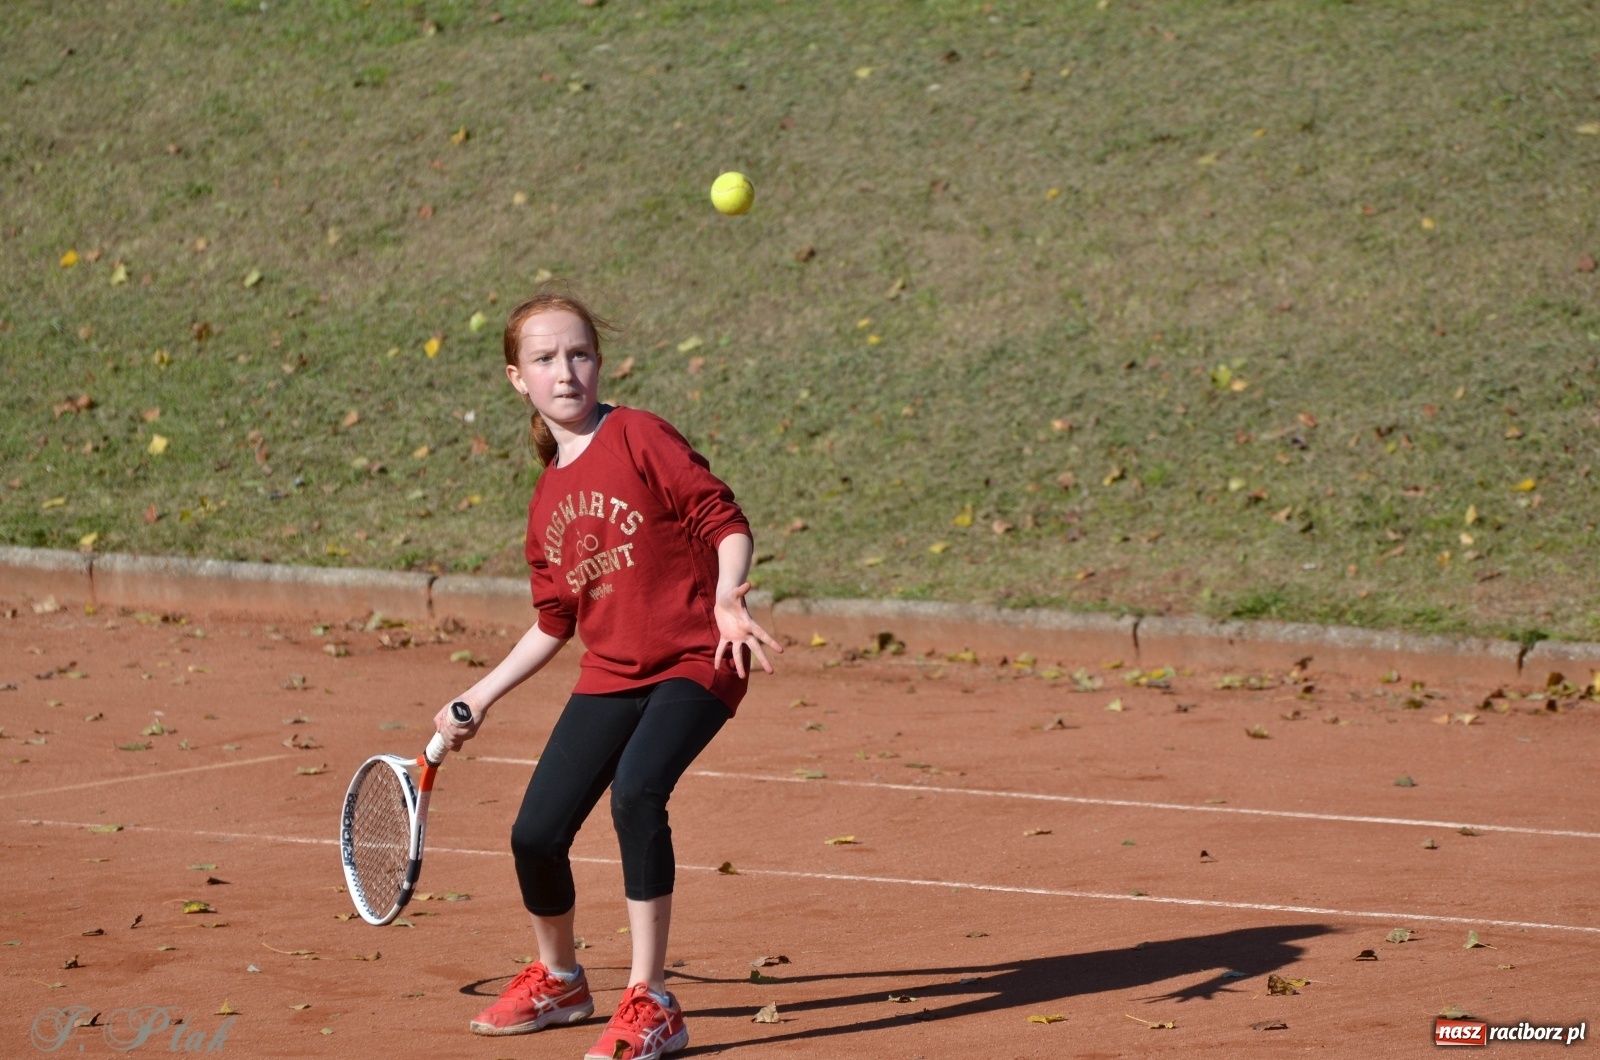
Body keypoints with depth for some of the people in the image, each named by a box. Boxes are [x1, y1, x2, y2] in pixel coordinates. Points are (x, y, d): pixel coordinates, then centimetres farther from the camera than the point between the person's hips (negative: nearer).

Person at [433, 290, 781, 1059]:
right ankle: (556, 980, 32)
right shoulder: (548, 499, 13)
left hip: (694, 660, -6)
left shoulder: (639, 439, -6)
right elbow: (554, 624, 21)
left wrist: (727, 595, -29)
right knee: (536, 832, 0)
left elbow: (724, 520, -10)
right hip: (609, 676, 6)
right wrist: (479, 697, 21)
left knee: (636, 792, -30)